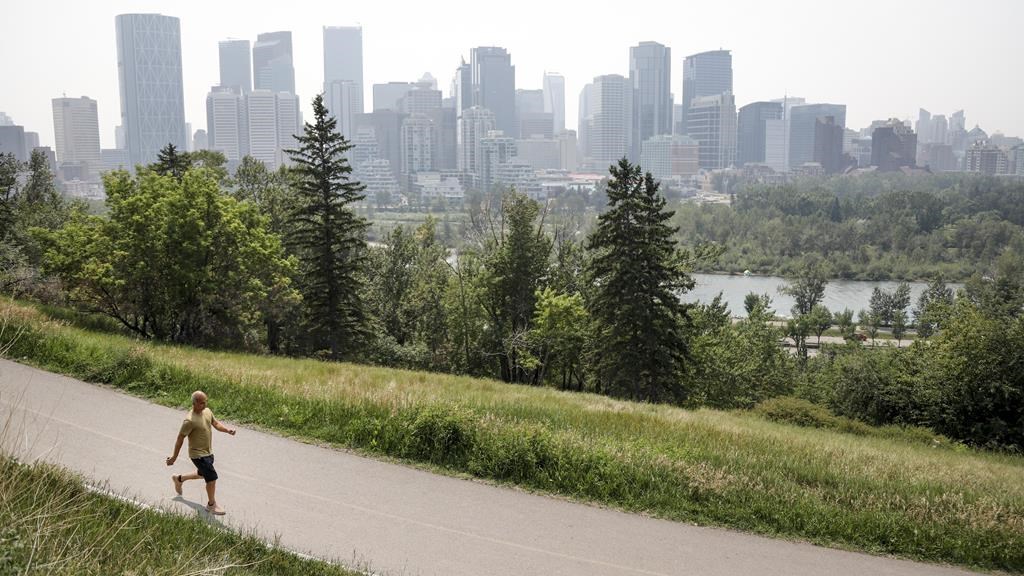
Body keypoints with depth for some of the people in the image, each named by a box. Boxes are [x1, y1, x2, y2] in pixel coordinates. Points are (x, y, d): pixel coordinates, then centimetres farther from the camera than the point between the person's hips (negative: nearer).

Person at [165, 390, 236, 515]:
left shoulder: (207, 411, -2)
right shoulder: (190, 420, -26)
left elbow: (216, 424, 10)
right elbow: (180, 439, -19)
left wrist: (227, 430, -11)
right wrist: (174, 457, -13)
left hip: (208, 452, 9)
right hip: (198, 455, -9)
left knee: (203, 474, 27)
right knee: (212, 478, -6)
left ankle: (179, 479, 49)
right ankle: (212, 505, 13)